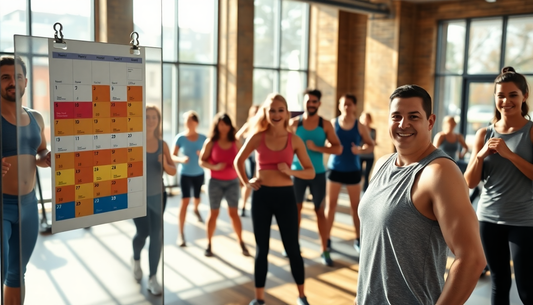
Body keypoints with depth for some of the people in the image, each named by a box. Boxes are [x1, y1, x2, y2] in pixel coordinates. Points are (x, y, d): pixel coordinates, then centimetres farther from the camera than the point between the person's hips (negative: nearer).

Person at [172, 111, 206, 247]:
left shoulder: (203, 138, -5)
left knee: (197, 198, 20)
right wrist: (181, 159, -31)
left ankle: (196, 210, 60)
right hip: (185, 174, -3)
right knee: (185, 201, -14)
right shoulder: (180, 138, -11)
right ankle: (181, 234, -10)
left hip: (199, 174, 3)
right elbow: (173, 156, -11)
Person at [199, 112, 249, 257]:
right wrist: (215, 167, -22)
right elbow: (202, 161, -6)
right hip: (215, 182, -2)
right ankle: (209, 244, 16)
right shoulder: (211, 142, -5)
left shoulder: (235, 142, 2)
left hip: (232, 182, 2)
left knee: (234, 213, 3)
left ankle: (241, 243, 13)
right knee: (213, 213, 6)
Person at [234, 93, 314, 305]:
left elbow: (311, 172, 1)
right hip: (261, 196, 1)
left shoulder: (294, 140, -2)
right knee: (261, 249, 10)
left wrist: (291, 171, -16)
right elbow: (238, 161, 14)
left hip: (285, 196, 0)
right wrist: (246, 182, 3)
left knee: (292, 248, 6)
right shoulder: (258, 138, -1)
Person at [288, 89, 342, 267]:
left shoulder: (325, 125, -4)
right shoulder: (294, 123, -2)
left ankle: (325, 251, 10)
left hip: (318, 173, -1)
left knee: (320, 211, 4)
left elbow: (338, 149, -8)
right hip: (298, 172, 1)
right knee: (296, 209, 11)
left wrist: (316, 148, -19)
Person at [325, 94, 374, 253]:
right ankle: (327, 238, 12)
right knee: (330, 204, 3)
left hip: (353, 170, 0)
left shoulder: (360, 126, -3)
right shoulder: (332, 123, -3)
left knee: (356, 205, 9)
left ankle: (358, 239, 22)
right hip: (334, 168, 0)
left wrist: (361, 150, -17)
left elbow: (371, 145, 3)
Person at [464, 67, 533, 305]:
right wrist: (482, 154, -12)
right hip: (489, 218, 3)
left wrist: (509, 154, -19)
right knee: (499, 284, 14)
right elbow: (470, 182, 4)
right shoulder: (484, 134, 5)